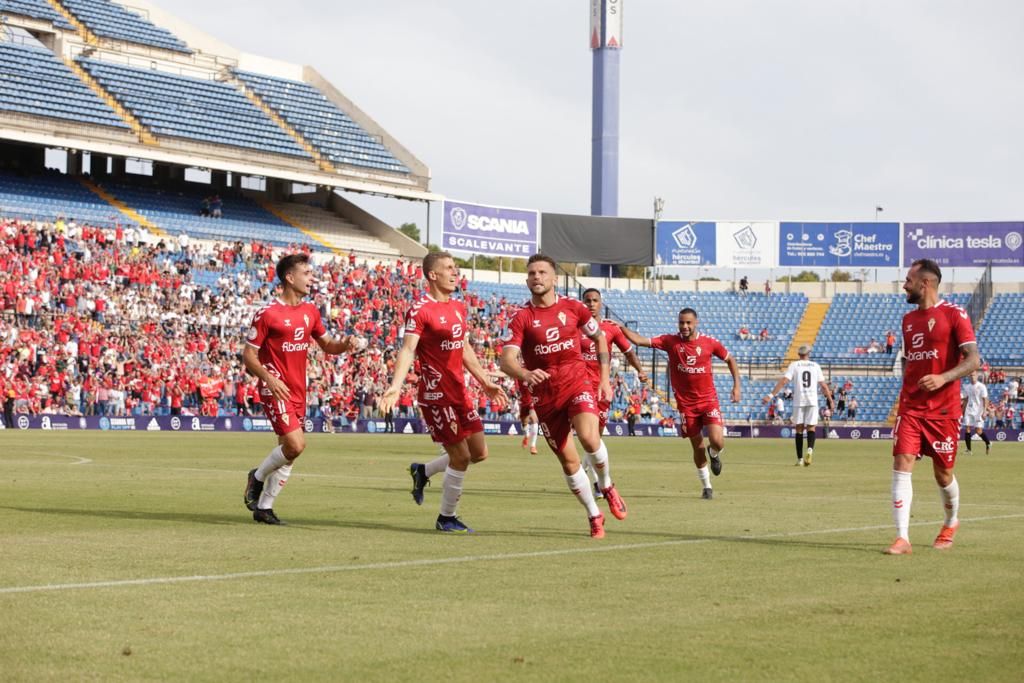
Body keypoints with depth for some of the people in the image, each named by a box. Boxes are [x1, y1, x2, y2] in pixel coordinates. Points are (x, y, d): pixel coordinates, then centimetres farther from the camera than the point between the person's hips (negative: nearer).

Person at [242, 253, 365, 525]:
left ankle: (264, 507, 20)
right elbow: (249, 355, -8)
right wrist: (269, 378, -24)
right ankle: (257, 477, 6)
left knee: (288, 450, 9)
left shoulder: (311, 311, 10)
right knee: (295, 444, -20)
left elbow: (327, 345, 21)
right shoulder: (267, 314, -10)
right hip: (276, 389, -7)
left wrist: (346, 345, -1)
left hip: (298, 390, 7)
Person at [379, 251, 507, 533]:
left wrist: (486, 383, 26)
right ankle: (447, 518, 10)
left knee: (479, 453, 9)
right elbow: (408, 349, -21)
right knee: (460, 457, -6)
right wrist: (396, 386, -34)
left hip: (460, 392, 8)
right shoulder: (420, 310, -13)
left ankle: (423, 472, 27)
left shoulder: (459, 307, 13)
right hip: (436, 394, -8)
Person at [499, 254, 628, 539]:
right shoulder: (521, 318, -5)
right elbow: (506, 360, -16)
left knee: (589, 437, -27)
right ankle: (594, 517, 20)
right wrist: (525, 374, -38)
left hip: (578, 384, 0)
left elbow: (599, 337, 16)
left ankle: (607, 486, 3)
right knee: (568, 461, 3)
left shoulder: (572, 307, 1)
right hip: (545, 395, 1)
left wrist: (604, 379, 11)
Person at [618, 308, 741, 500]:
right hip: (686, 403, 1)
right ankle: (706, 486, 24)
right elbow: (639, 340, -10)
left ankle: (714, 454, 23)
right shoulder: (670, 341, -5)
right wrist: (620, 327, -21)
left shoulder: (710, 343, -4)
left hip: (709, 400, -1)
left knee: (717, 442, -16)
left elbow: (730, 360, 10)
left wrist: (736, 386, 2)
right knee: (698, 447, 5)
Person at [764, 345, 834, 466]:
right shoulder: (815, 366, 9)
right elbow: (823, 385, 5)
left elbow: (783, 381, -7)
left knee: (799, 429, 8)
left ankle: (800, 459, 6)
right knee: (811, 427, 2)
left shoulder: (794, 365, 5)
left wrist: (771, 395, -10)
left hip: (798, 401, 0)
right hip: (812, 401, 0)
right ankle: (810, 449, -27)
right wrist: (830, 401, 11)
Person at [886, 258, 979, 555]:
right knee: (901, 466, -11)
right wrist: (904, 398, 12)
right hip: (910, 407, 5)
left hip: (943, 408, -5)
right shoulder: (908, 319, 14)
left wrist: (944, 378, -26)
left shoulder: (953, 314, -6)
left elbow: (972, 360, -12)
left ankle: (951, 523, 35)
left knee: (943, 474, 6)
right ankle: (902, 539, -13)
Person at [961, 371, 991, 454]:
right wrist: (963, 412, 12)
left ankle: (988, 443, 18)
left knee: (978, 431, -8)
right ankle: (969, 449, 0)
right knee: (967, 429, -6)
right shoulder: (967, 387, 10)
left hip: (978, 412, -5)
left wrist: (984, 412, -17)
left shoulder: (981, 387, -4)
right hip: (969, 411, 5)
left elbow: (985, 400, -8)